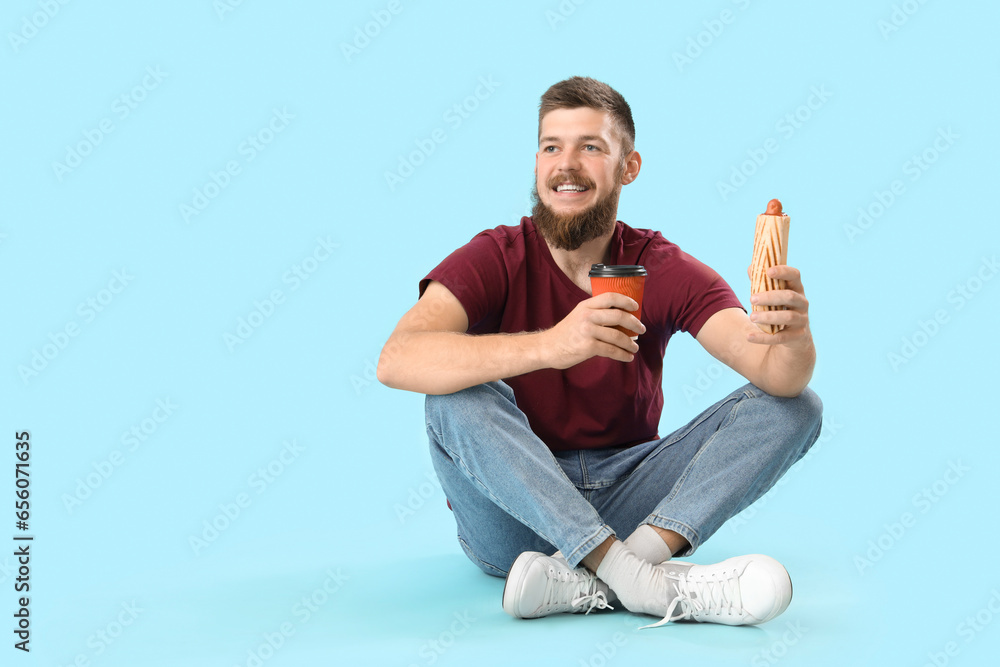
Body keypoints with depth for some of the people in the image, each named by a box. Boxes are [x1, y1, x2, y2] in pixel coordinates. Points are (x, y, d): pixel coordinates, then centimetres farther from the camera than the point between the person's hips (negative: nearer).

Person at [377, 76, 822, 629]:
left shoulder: (665, 271, -2)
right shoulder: (496, 259, -9)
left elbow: (773, 373, -17)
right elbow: (396, 360, -29)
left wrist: (793, 340, -43)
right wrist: (548, 346, -44)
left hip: (623, 500, 3)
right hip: (513, 516, -3)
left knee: (795, 404, -12)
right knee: (457, 399, -30)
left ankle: (586, 581, -32)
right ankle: (642, 579, -35)